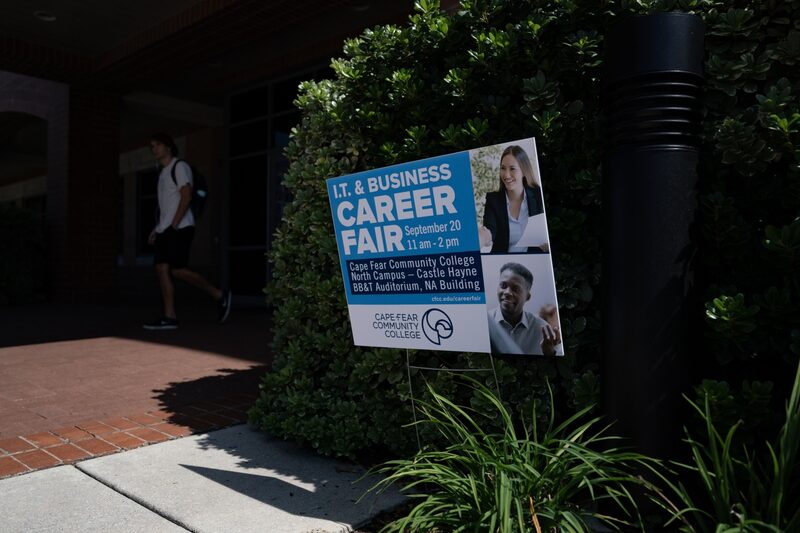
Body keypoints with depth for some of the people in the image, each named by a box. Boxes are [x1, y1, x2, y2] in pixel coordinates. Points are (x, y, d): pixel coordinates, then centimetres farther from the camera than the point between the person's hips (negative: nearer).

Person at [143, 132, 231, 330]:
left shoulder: (179, 166, -3)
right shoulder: (163, 172, 24)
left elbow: (186, 196, -14)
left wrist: (174, 225, -18)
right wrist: (157, 228, 16)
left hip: (179, 228, -9)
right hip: (165, 229, 9)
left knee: (177, 270, -13)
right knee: (162, 268, -2)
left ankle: (219, 295, 0)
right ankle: (169, 317, -2)